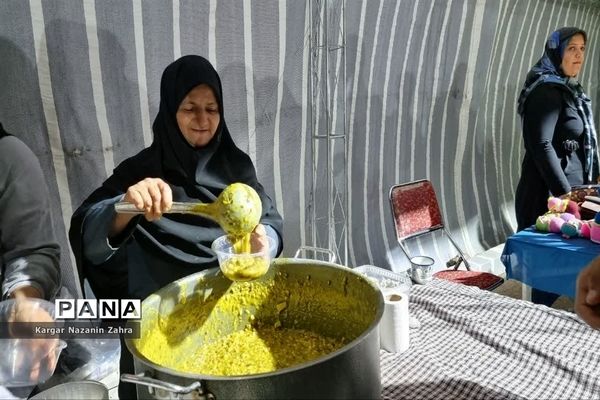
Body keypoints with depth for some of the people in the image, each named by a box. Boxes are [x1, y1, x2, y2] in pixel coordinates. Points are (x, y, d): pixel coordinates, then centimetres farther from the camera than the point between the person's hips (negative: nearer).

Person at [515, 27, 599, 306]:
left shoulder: (569, 90, 15)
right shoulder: (546, 92, -13)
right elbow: (541, 146, -21)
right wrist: (565, 194, -21)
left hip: (567, 189, 9)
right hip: (550, 195, -9)